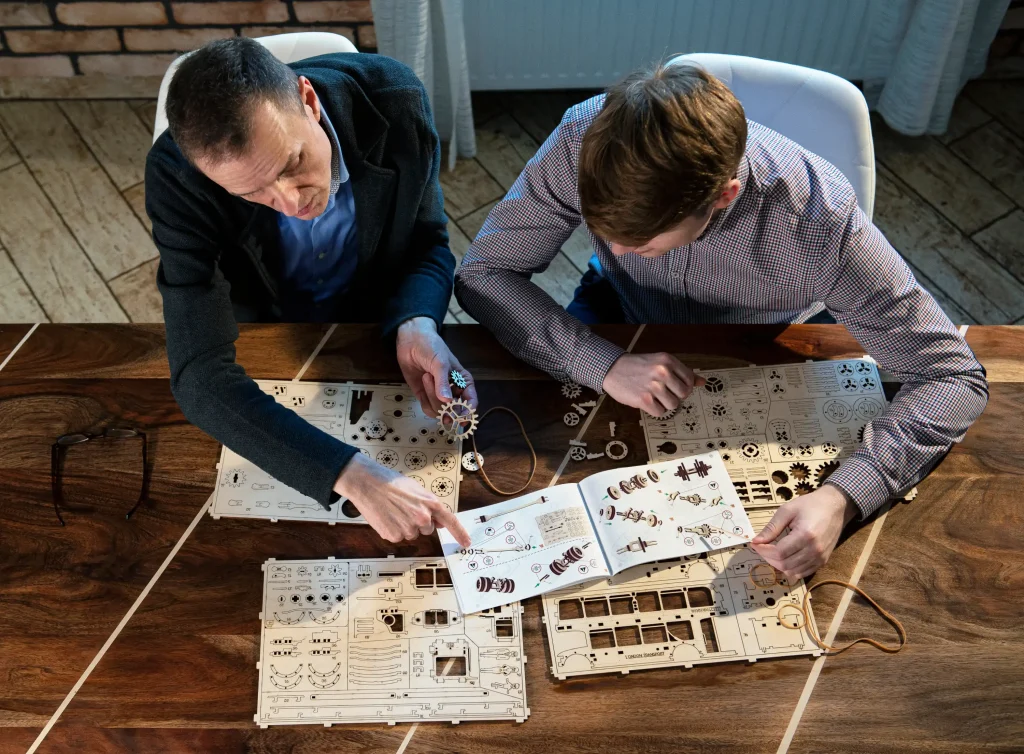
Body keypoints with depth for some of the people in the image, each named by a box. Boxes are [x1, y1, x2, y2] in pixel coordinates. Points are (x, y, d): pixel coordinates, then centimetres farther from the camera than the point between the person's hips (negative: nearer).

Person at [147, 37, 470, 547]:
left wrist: (417, 325, -31)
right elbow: (200, 376, -36)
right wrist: (351, 476, -49)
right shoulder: (177, 174, -29)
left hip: (381, 328, 2)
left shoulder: (396, 101, -25)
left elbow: (429, 243, -8)